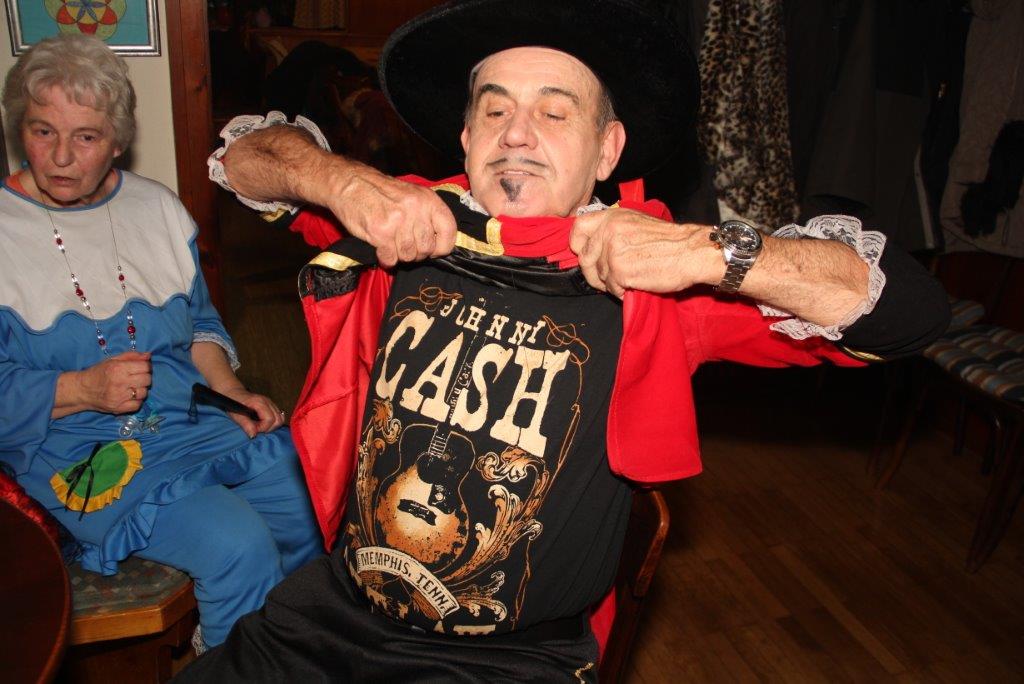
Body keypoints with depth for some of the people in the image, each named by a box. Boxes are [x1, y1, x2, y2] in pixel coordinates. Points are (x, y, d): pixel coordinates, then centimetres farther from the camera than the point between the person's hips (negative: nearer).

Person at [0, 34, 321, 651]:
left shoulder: (158, 207, 10)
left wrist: (231, 389, -2)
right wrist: (84, 388, -20)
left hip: (200, 416, 5)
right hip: (78, 448, -5)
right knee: (238, 544, -27)